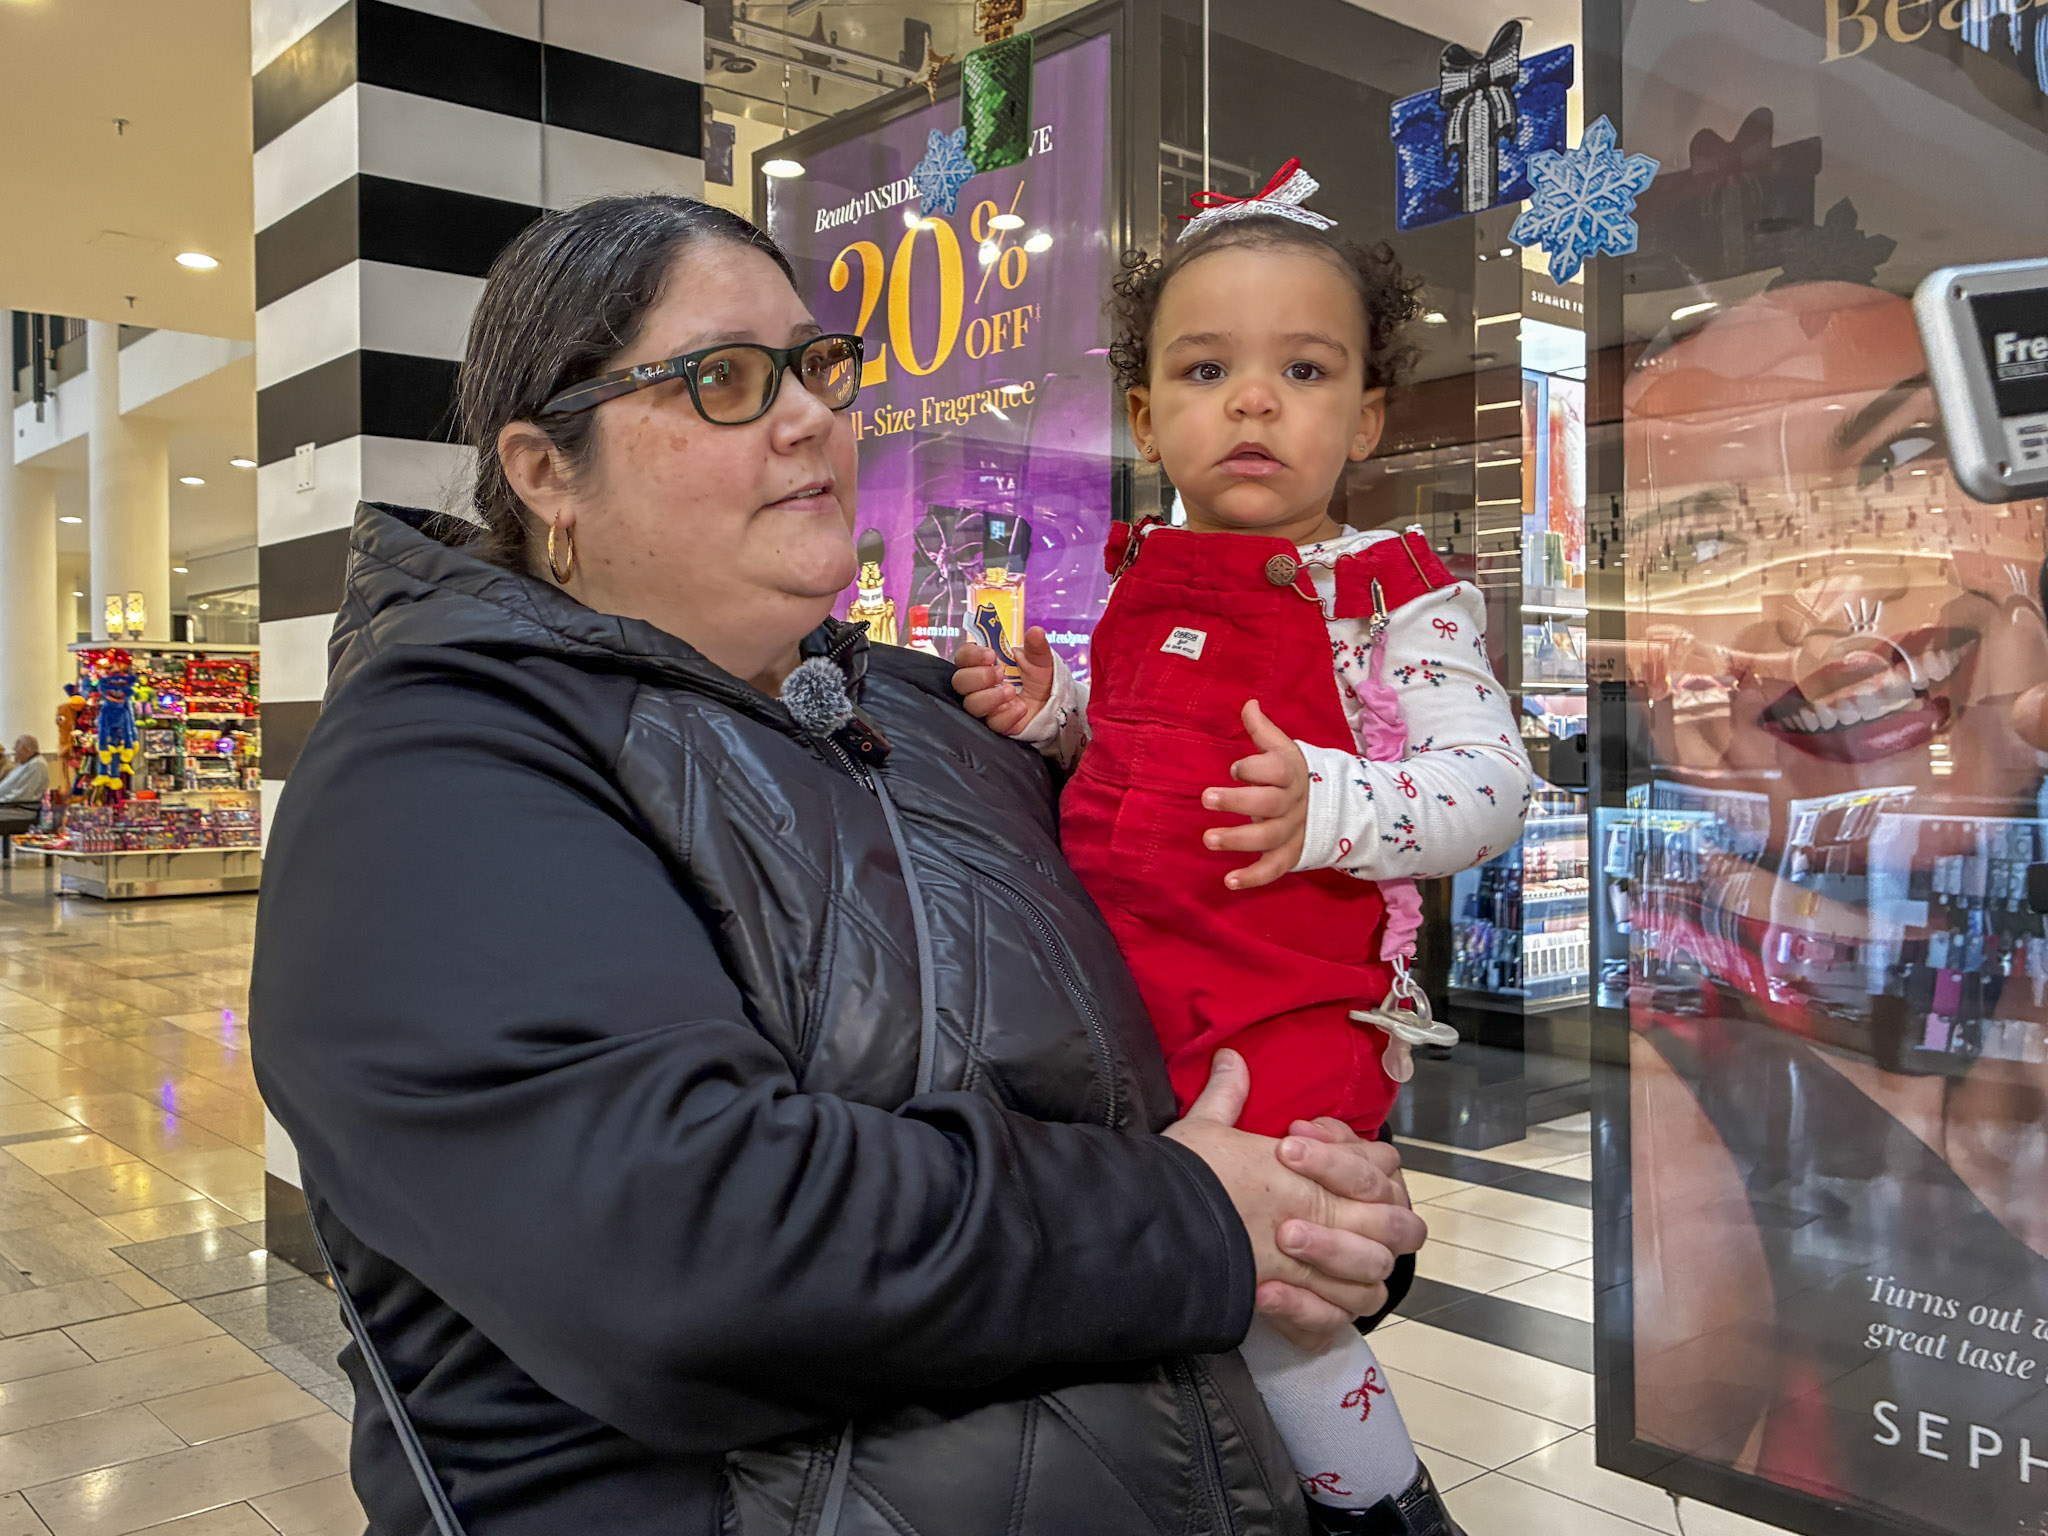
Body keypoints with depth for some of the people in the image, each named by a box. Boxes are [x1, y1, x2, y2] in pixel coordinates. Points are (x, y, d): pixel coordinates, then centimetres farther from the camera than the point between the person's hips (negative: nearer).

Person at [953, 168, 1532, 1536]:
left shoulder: (1393, 596, -9)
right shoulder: (1146, 581, 9)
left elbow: (1491, 787, -16)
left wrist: (1326, 806, -32)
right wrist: (1047, 706, 5)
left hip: (1290, 1003, -7)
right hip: (1119, 965, 7)